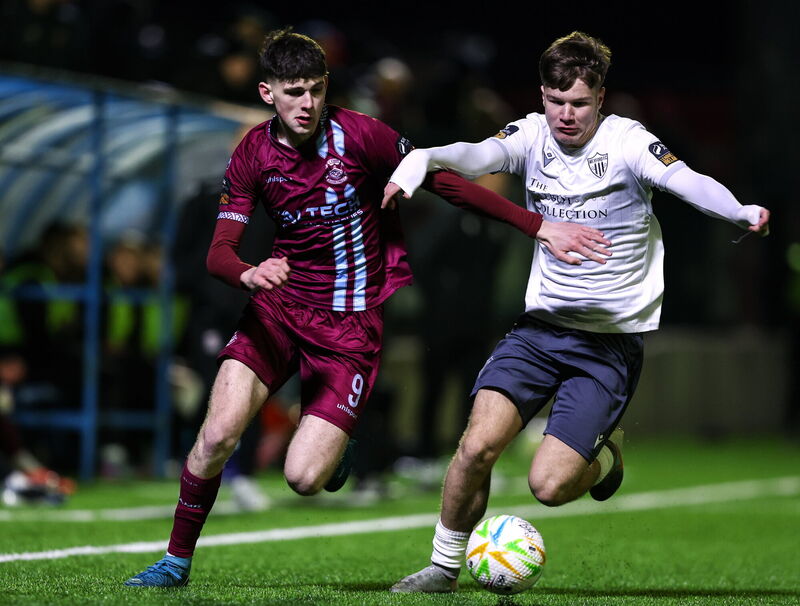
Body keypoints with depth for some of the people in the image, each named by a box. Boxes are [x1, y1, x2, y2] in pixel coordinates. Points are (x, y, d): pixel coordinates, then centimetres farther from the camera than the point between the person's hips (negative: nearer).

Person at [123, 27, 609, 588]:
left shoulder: (359, 135, -12)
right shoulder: (253, 154, -1)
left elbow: (445, 182, -6)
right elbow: (219, 252, -5)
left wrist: (539, 226, -9)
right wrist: (249, 273, -31)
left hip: (352, 324, -3)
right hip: (279, 305, 3)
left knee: (304, 478, -13)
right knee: (219, 433, -15)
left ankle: (336, 447, 25)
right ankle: (177, 560, 6)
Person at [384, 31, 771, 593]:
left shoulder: (626, 141, -11)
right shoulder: (533, 135, 0)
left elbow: (688, 182, -27)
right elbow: (477, 155, -19)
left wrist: (740, 211, -49)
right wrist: (422, 159, -42)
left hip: (611, 342, -3)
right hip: (539, 328, 3)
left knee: (549, 485, -13)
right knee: (477, 446, -15)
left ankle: (607, 453, 22)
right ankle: (444, 567, 7)